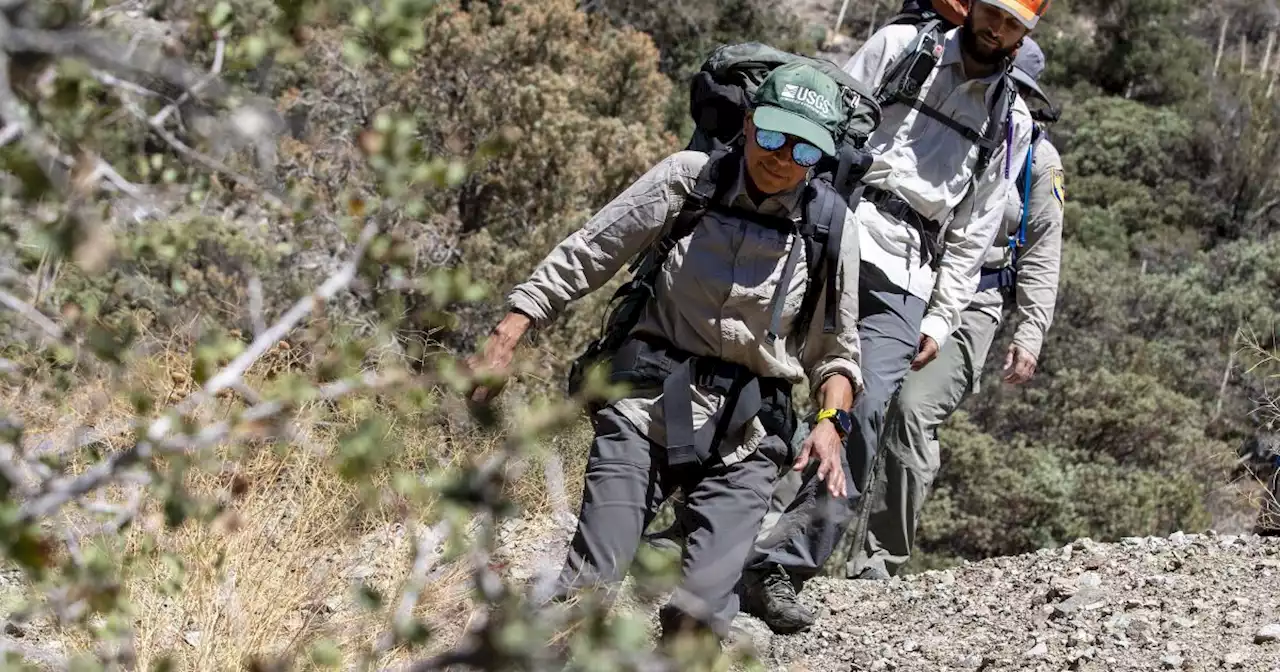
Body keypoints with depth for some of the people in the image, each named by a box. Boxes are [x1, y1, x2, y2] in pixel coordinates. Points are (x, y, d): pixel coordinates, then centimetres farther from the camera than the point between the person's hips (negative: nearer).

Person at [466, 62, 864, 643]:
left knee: (700, 608, -18)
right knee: (590, 583, -16)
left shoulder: (832, 230, 2)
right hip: (649, 402, 0)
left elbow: (835, 351, 12)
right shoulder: (686, 179, -1)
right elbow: (582, 258, 4)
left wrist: (831, 422, -7)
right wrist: (503, 341, 0)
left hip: (746, 434, 1)